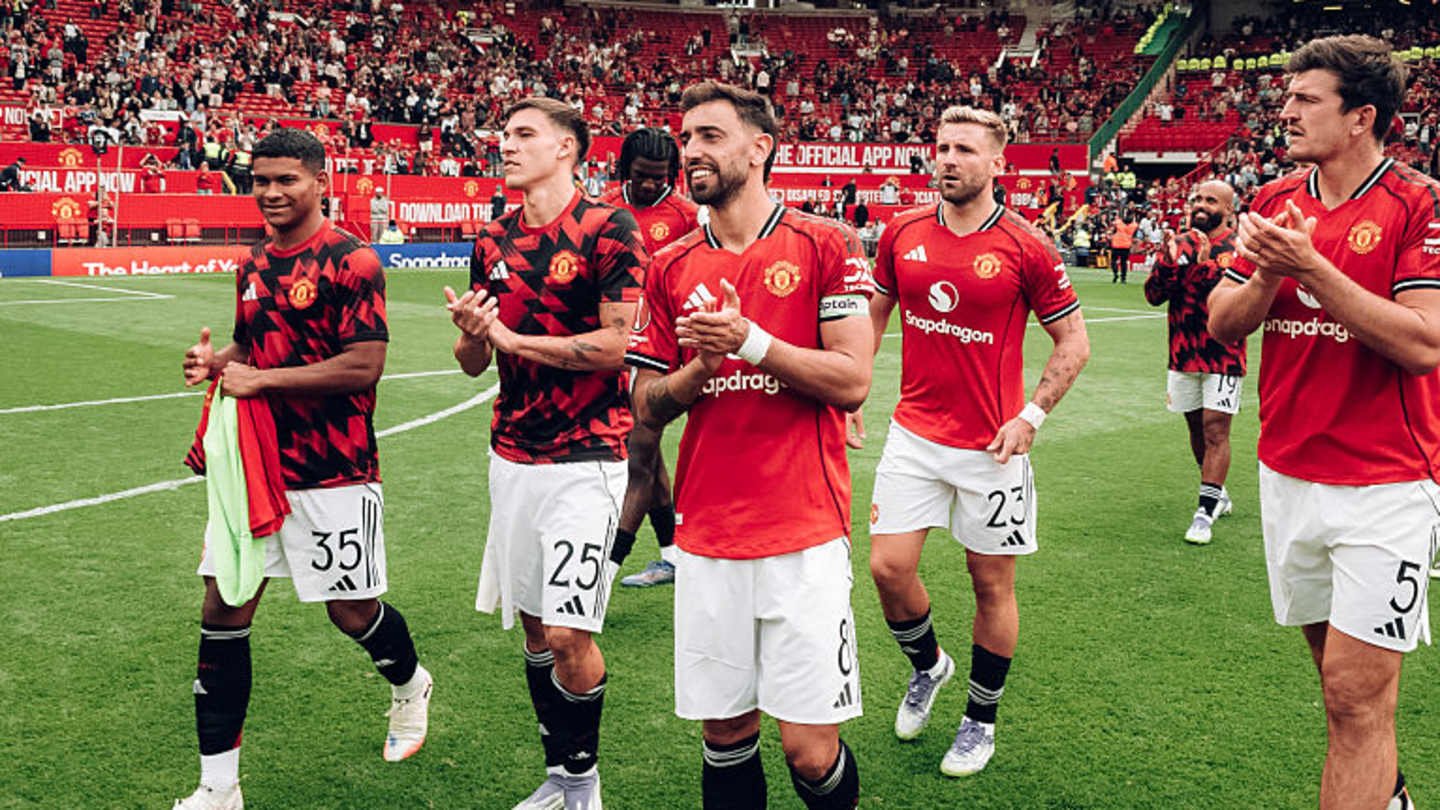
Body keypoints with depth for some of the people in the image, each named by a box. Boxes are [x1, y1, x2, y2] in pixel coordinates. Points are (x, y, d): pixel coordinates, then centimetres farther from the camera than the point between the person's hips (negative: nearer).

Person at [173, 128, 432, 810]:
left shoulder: (351, 262, -11)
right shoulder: (254, 265, 13)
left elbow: (365, 365, -19)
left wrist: (260, 380, -18)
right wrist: (217, 363, 2)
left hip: (333, 473, -7)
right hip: (255, 464, 7)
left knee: (351, 611, 6)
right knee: (223, 609, 2)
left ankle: (410, 685, 41)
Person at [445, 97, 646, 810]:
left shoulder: (608, 231, -9)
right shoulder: (493, 241, 11)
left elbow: (619, 346, -17)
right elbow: (474, 362, 14)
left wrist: (513, 338, -12)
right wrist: (472, 333, -9)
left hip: (584, 461, -6)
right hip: (512, 457, 7)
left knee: (568, 636, -9)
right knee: (533, 625, 13)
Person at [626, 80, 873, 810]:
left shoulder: (822, 245, -2)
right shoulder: (670, 268, 10)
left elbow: (851, 381, -8)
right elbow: (647, 407, 11)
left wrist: (750, 340, -17)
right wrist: (699, 368, -9)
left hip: (805, 532, -3)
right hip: (706, 537, 4)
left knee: (810, 748, -1)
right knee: (725, 734, 10)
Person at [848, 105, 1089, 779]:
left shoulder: (1025, 247, -9)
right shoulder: (902, 233, 1)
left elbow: (1073, 341, -1)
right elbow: (873, 314, 15)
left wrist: (1032, 414, -10)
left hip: (992, 445, -3)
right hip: (914, 433, 3)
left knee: (992, 583, 8)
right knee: (888, 567, -1)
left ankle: (981, 719, 28)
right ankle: (927, 665, 31)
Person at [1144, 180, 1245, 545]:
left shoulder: (1238, 249, -6)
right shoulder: (1178, 244, 7)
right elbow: (1153, 295, 1)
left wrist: (1207, 265, -25)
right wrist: (1169, 261, -15)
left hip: (1223, 355, -5)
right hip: (1183, 353, 5)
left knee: (1215, 431, -8)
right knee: (1197, 428, 14)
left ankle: (1206, 509, -5)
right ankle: (1217, 494, 32)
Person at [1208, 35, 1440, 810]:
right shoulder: (1275, 201, 7)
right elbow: (1222, 321, 5)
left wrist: (1312, 267, -22)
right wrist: (1268, 273, -15)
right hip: (1287, 475, 6)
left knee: (1356, 695, -5)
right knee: (1338, 675, 17)